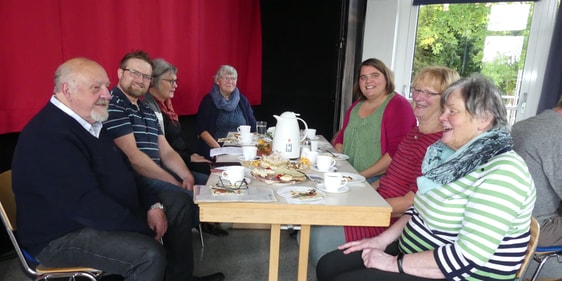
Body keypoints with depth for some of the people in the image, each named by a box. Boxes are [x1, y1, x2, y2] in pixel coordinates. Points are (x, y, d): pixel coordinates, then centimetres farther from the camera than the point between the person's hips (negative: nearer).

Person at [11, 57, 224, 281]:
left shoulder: (91, 122, 8)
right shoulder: (48, 136, -24)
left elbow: (123, 170, 13)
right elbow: (87, 204, -30)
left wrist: (152, 205, -1)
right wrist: (145, 229, -22)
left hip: (105, 213, 10)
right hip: (64, 235, -10)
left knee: (179, 202, 9)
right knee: (150, 254, -32)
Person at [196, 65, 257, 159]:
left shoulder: (242, 100, 13)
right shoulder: (208, 100, 5)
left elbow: (252, 126, 12)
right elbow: (202, 130, -2)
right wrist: (218, 148, -14)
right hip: (214, 151, -2)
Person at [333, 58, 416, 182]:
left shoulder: (398, 105, -7)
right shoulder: (356, 105, 15)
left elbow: (397, 152, -15)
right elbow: (341, 137, 20)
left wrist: (363, 175, -17)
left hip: (377, 181, -6)